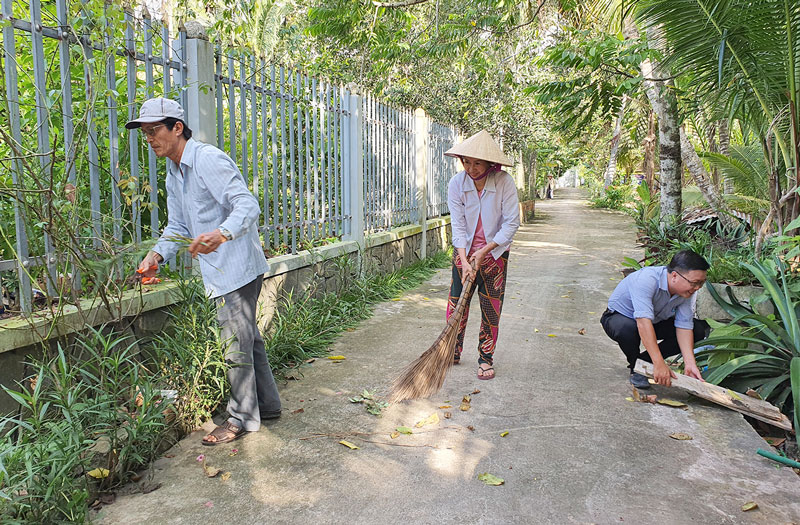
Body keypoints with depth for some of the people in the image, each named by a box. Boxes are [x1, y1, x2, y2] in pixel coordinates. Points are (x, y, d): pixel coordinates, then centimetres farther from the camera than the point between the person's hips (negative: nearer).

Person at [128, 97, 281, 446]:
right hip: (220, 272, 10)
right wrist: (157, 255, -2)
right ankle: (267, 404, 31)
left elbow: (247, 205, -26)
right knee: (248, 337, 18)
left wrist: (222, 234, -44)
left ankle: (242, 418, 13)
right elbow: (178, 225, 15)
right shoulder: (174, 175, 15)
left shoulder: (209, 160, -17)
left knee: (237, 345, -2)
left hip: (236, 268, -10)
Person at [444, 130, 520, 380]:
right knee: (456, 305, 4)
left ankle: (486, 359, 19)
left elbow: (511, 223, -16)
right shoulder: (456, 184, -11)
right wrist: (464, 259, -23)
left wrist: (483, 251, -20)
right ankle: (453, 353, 22)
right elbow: (458, 225, -13)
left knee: (491, 309, 4)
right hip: (464, 252, 2)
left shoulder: (504, 182, -17)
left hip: (495, 253, -1)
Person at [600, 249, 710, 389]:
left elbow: (684, 326, -16)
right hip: (619, 316, -6)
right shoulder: (646, 279, -38)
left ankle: (645, 361, 1)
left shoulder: (686, 290, -16)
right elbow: (644, 322, -45)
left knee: (698, 329, -10)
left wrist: (690, 364, -27)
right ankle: (636, 368, -8)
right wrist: (659, 364, -49)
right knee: (627, 328, -42)